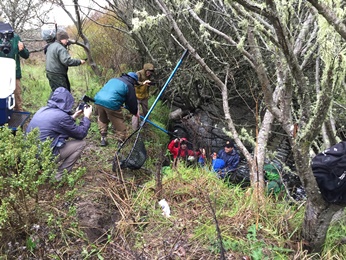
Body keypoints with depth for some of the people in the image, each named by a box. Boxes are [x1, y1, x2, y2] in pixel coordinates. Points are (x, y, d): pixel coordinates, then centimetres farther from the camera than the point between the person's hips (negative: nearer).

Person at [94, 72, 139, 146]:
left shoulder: (114, 79, 28)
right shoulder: (129, 86, 8)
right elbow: (132, 101, 13)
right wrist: (135, 112, 31)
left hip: (98, 99, 7)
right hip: (111, 104, -6)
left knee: (102, 120, 27)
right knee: (119, 124, 9)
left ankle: (103, 138, 30)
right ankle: (122, 141, 17)